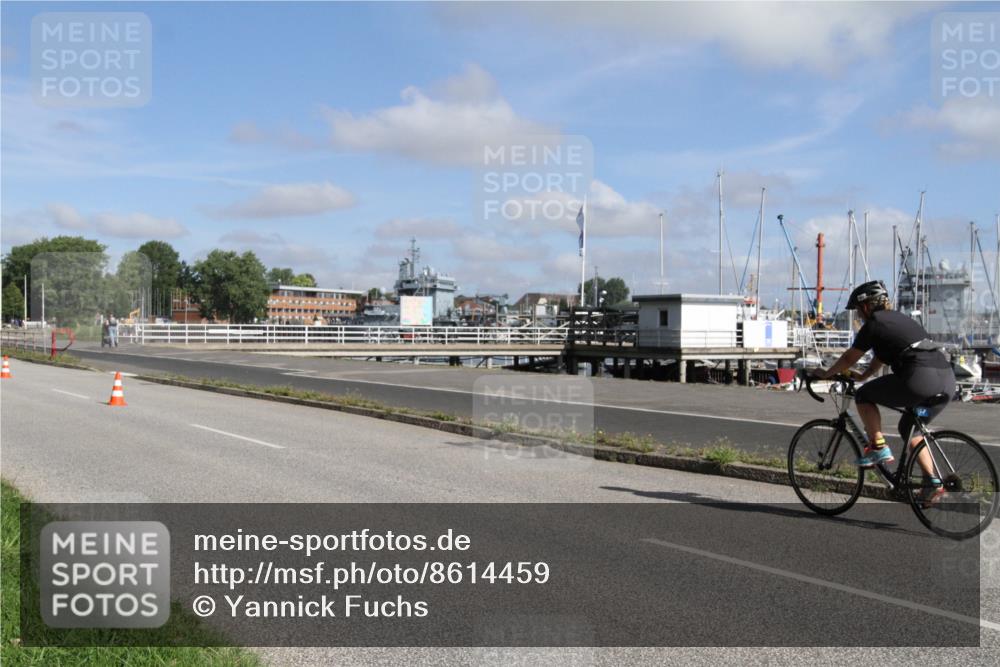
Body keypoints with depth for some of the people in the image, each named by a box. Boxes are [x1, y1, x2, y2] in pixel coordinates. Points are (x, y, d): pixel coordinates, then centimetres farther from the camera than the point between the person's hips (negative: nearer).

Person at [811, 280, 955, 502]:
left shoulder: (873, 325, 3)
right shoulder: (900, 318, 26)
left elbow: (849, 358, 12)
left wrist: (825, 374, 28)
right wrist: (863, 376, 49)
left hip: (921, 380, -8)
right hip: (947, 379, 8)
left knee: (864, 396, 11)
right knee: (909, 429, 25)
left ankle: (878, 448, 4)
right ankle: (932, 481, 16)